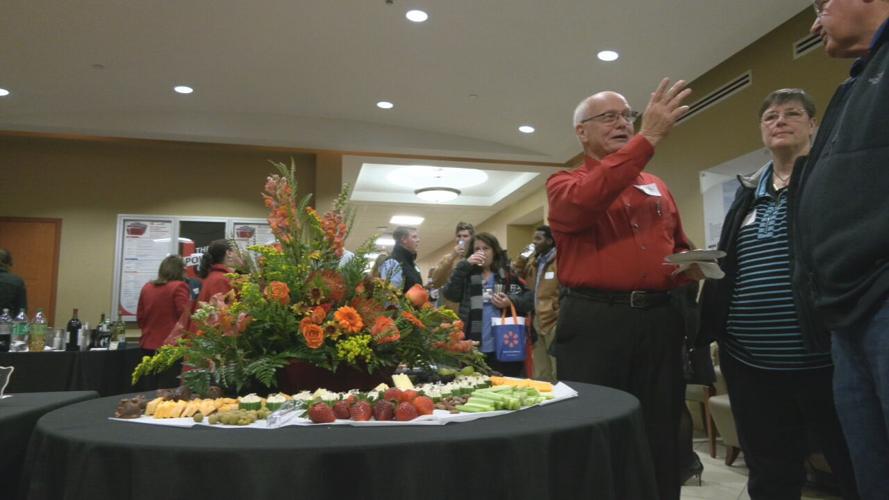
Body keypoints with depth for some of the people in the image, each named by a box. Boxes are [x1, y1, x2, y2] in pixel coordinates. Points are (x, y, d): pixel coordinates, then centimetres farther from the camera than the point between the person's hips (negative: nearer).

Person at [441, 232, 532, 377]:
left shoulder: (508, 274, 5)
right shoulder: (467, 274, 10)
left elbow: (528, 300, 4)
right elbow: (449, 294, -5)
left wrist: (511, 302, -15)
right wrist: (464, 265, -8)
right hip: (474, 348, 1)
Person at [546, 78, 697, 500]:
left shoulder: (656, 187, 19)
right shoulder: (565, 183, 4)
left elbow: (679, 247, 29)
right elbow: (584, 201, -22)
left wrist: (692, 266, 4)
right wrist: (649, 138, -21)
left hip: (658, 319, 5)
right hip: (593, 321, -4)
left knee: (661, 438, 11)